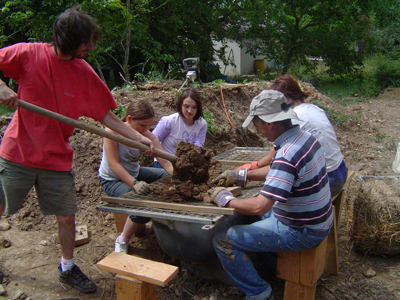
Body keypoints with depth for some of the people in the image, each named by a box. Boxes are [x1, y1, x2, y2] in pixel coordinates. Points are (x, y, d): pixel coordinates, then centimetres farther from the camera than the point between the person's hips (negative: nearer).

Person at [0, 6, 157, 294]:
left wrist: (141, 139, -12)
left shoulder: (84, 72, -5)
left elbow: (106, 116, -4)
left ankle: (67, 268, 30)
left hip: (57, 158, 2)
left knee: (67, 216, 7)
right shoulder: (29, 54, -12)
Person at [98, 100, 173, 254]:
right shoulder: (113, 131, -23)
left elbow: (165, 160, -18)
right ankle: (122, 241, -3)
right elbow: (113, 163, -29)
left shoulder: (148, 136, -9)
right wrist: (134, 183, -41)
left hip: (135, 173, 7)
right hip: (112, 179, -7)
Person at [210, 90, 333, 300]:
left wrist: (225, 199, -17)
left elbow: (260, 206, -35)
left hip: (300, 231, -9)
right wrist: (240, 175, 13)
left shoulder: (287, 156, -32)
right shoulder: (304, 136, -2)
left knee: (223, 240, -9)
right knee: (238, 218, 22)